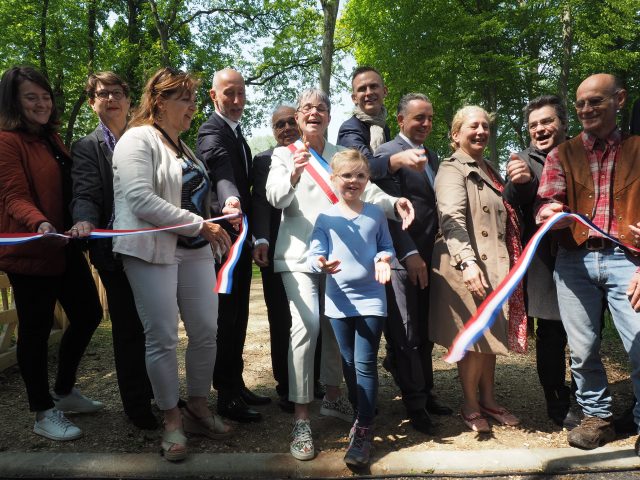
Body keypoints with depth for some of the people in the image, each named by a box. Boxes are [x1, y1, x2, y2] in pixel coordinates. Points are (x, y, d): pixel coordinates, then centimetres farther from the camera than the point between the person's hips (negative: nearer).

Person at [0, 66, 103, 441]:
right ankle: (44, 413, 19)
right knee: (36, 329, 3)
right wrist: (39, 224, -37)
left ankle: (64, 392, 32)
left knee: (88, 315, 13)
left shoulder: (51, 138, 15)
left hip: (65, 248, 8)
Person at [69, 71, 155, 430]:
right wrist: (84, 222, -31)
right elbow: (86, 196, -9)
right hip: (117, 249, -3)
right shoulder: (87, 148, 4)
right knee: (129, 329, 5)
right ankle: (137, 405, 20)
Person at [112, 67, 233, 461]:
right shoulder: (138, 139, -7)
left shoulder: (182, 146, 19)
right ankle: (172, 420, 17)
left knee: (206, 331, 7)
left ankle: (198, 407, 24)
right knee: (163, 338, 1)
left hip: (195, 250, 8)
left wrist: (211, 229, 8)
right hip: (154, 250, -7)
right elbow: (141, 200, -20)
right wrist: (201, 225, -17)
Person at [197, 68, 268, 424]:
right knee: (226, 317, -2)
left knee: (238, 316, 15)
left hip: (241, 235, 9)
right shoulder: (212, 133, -15)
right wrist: (231, 201, -57)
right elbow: (223, 174, -36)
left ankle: (236, 384, 28)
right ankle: (227, 397, 9)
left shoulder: (237, 134, 16)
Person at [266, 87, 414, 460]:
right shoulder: (284, 155, 5)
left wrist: (393, 203, -23)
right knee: (306, 325, -18)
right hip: (299, 254, -3)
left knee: (337, 326, 11)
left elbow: (366, 190, -2)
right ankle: (301, 420, -9)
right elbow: (275, 198, -12)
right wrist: (294, 175, -32)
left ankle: (332, 397, 32)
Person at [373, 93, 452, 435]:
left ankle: (425, 394, 27)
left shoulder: (432, 157, 18)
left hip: (428, 256, 7)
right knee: (407, 336, 2)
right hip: (402, 259, -7)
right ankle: (415, 404, 15)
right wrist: (410, 254, -18)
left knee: (425, 333, 14)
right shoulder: (388, 153, -5)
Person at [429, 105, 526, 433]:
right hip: (467, 267, -8)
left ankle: (488, 400, 29)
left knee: (491, 334, 15)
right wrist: (467, 261, -34)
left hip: (494, 265, 8)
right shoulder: (452, 169, -8)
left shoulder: (489, 171, 19)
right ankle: (470, 406, 17)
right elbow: (452, 218, -24)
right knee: (474, 339, 0)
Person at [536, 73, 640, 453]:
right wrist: (548, 214, -25)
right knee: (582, 348, 6)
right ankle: (597, 417, 25)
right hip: (575, 261, 1)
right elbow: (547, 206, 0)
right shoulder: (562, 155, 10)